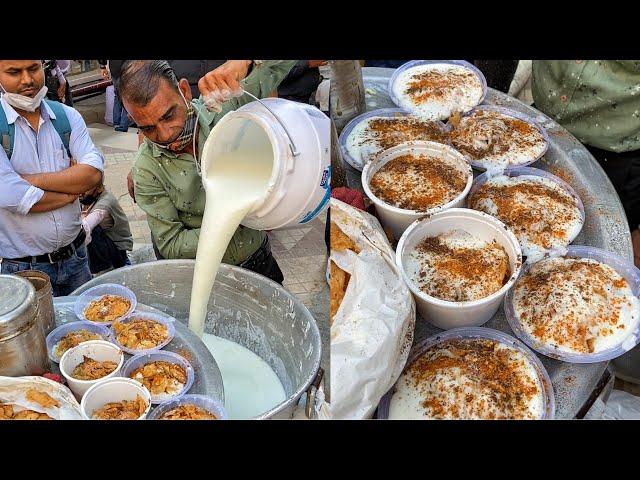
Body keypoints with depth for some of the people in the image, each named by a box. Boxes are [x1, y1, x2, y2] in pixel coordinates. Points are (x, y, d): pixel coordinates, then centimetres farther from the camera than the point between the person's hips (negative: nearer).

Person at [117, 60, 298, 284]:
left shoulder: (225, 106, -15)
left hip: (260, 260, 0)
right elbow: (170, 245, -15)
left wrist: (242, 62, -35)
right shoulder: (147, 169, -17)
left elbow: (284, 63, -14)